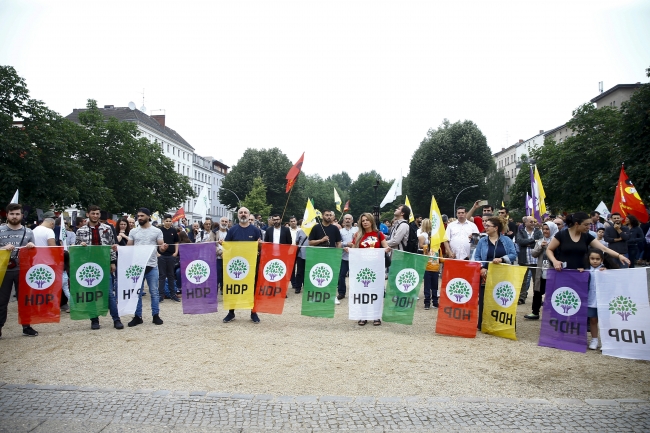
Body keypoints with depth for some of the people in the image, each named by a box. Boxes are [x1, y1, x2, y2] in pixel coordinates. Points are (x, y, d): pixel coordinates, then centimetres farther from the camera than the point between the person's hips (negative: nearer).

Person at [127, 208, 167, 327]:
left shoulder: (157, 231, 2)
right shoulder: (133, 231, 8)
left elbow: (160, 248, 0)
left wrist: (163, 248, -23)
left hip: (152, 265, -2)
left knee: (154, 292, 4)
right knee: (137, 292, 7)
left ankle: (156, 315, 13)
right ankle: (138, 316, 15)